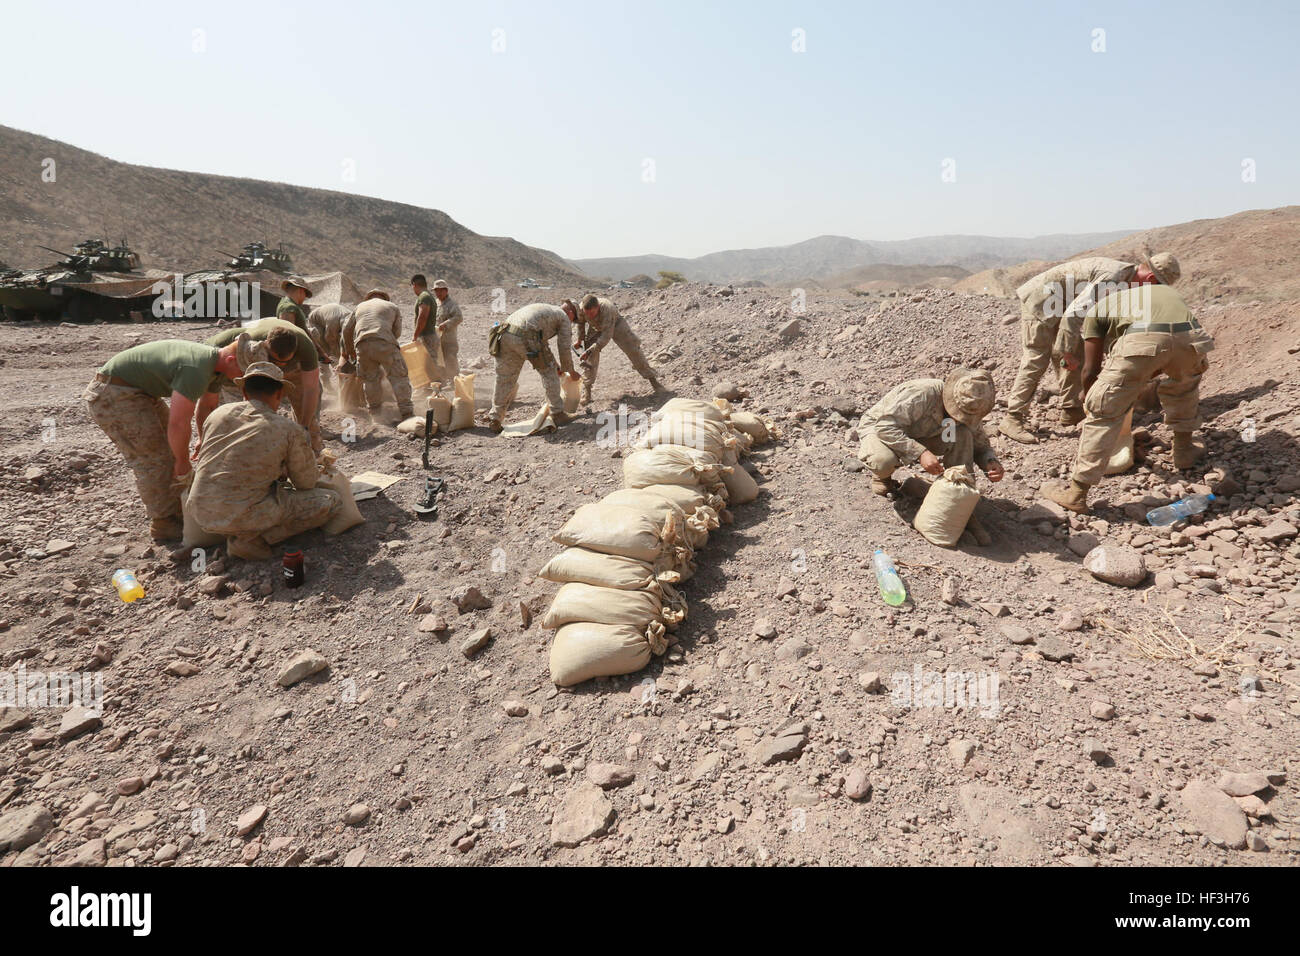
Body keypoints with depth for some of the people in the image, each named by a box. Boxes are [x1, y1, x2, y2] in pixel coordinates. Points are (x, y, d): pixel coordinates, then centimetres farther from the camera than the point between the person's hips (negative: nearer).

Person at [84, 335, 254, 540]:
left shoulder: (215, 363, 0)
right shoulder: (196, 371, -33)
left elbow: (207, 406, 17)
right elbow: (178, 424, -31)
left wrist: (204, 440, 28)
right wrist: (183, 463, -16)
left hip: (139, 390, 11)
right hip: (111, 395, -11)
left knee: (172, 449, 15)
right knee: (153, 458, -10)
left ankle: (177, 510, 26)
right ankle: (164, 524, 2)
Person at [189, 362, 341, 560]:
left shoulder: (218, 414, 7)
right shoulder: (289, 430, -8)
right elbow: (307, 482, 3)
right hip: (241, 516, -7)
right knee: (331, 501, 0)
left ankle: (242, 534, 8)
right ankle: (251, 539, -7)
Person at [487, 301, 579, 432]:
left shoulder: (543, 308, 39)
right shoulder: (563, 317, 17)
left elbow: (541, 343, 45)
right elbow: (564, 348, 14)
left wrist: (556, 366, 50)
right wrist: (570, 371, 29)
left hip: (505, 335, 7)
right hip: (526, 337, -7)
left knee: (504, 379, 14)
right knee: (549, 372, 12)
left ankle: (494, 420, 19)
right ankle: (557, 414, 16)